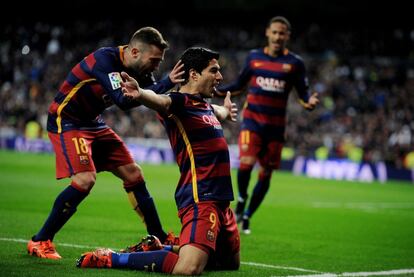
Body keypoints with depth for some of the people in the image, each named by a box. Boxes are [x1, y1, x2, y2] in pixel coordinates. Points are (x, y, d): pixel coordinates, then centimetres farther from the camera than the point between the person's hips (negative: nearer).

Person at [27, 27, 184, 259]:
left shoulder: (138, 68, -4)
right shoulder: (106, 59, -28)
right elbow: (124, 101, -38)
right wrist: (167, 83, -38)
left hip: (93, 123, 9)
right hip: (66, 120, -9)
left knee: (133, 174, 7)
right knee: (86, 179, -23)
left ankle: (159, 238, 18)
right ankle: (40, 241, -12)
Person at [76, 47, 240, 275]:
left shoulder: (205, 106, 17)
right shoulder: (180, 102, -11)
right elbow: (160, 101, -35)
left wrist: (226, 110, 67)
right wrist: (140, 94, -59)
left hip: (219, 201, 10)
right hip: (200, 198, -10)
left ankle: (157, 249, 26)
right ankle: (111, 258, -10)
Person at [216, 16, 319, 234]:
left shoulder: (294, 63, 0)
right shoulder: (254, 57, 6)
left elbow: (303, 93, 2)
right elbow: (239, 85, 17)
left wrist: (309, 102, -21)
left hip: (276, 126, 0)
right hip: (252, 120, 0)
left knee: (265, 175, 6)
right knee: (246, 164, -22)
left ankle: (246, 217, 24)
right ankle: (241, 198, 8)